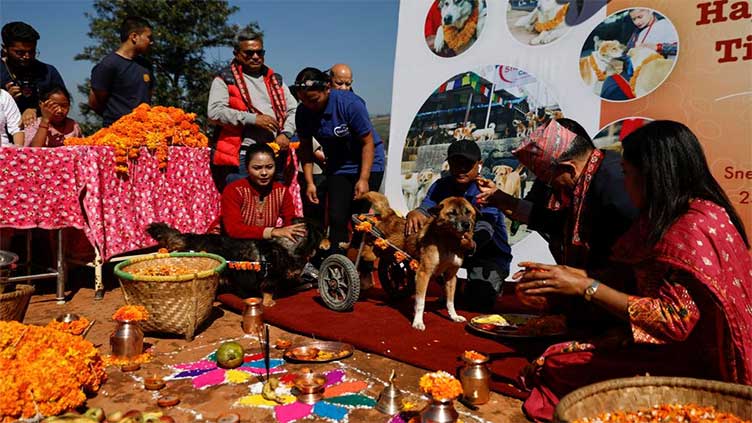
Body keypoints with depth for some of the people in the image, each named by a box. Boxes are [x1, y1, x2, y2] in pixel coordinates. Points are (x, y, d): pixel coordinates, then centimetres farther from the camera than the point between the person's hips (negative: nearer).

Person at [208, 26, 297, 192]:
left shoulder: (275, 80, 21)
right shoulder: (225, 79, 5)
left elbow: (293, 109, 18)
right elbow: (214, 111, -8)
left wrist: (285, 134, -1)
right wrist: (253, 119, -13)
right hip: (240, 156, -4)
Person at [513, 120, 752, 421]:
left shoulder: (695, 225, -19)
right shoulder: (672, 218, 12)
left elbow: (674, 320, -26)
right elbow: (635, 279, 11)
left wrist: (587, 287, -23)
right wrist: (576, 275, 6)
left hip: (691, 363, -9)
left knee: (553, 367, -16)